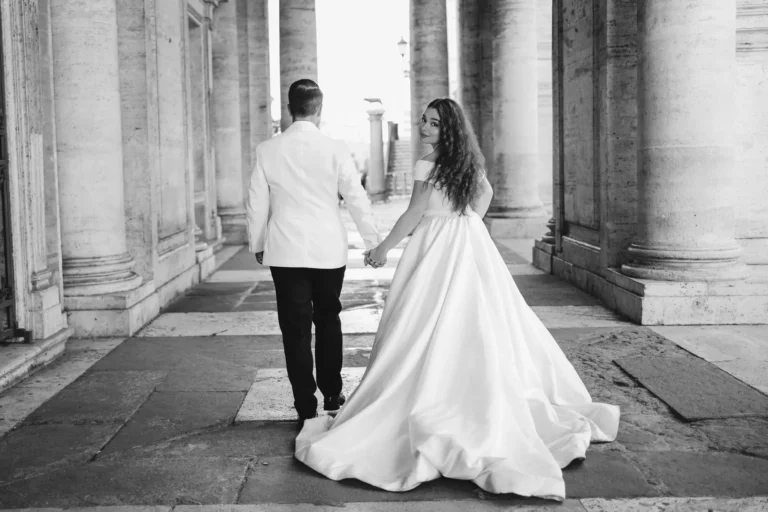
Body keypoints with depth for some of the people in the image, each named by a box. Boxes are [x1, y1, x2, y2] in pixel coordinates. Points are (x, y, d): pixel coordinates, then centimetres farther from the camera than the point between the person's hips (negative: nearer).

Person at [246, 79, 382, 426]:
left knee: (295, 329, 6)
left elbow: (257, 204, 2)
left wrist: (257, 245, 16)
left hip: (285, 252, 0)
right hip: (329, 250, 0)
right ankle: (332, 396, 25)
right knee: (328, 321, 17)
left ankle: (306, 406, 10)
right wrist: (374, 241, 6)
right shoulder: (334, 149, -7)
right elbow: (356, 198, -4)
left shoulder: (267, 150, -3)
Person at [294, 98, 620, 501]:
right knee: (478, 325, 12)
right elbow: (485, 194, 24)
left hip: (438, 248, -8)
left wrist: (383, 248, -2)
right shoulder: (468, 160, 9)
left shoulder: (427, 165, -14)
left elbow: (414, 214, -12)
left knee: (432, 328, -3)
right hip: (471, 245, 8)